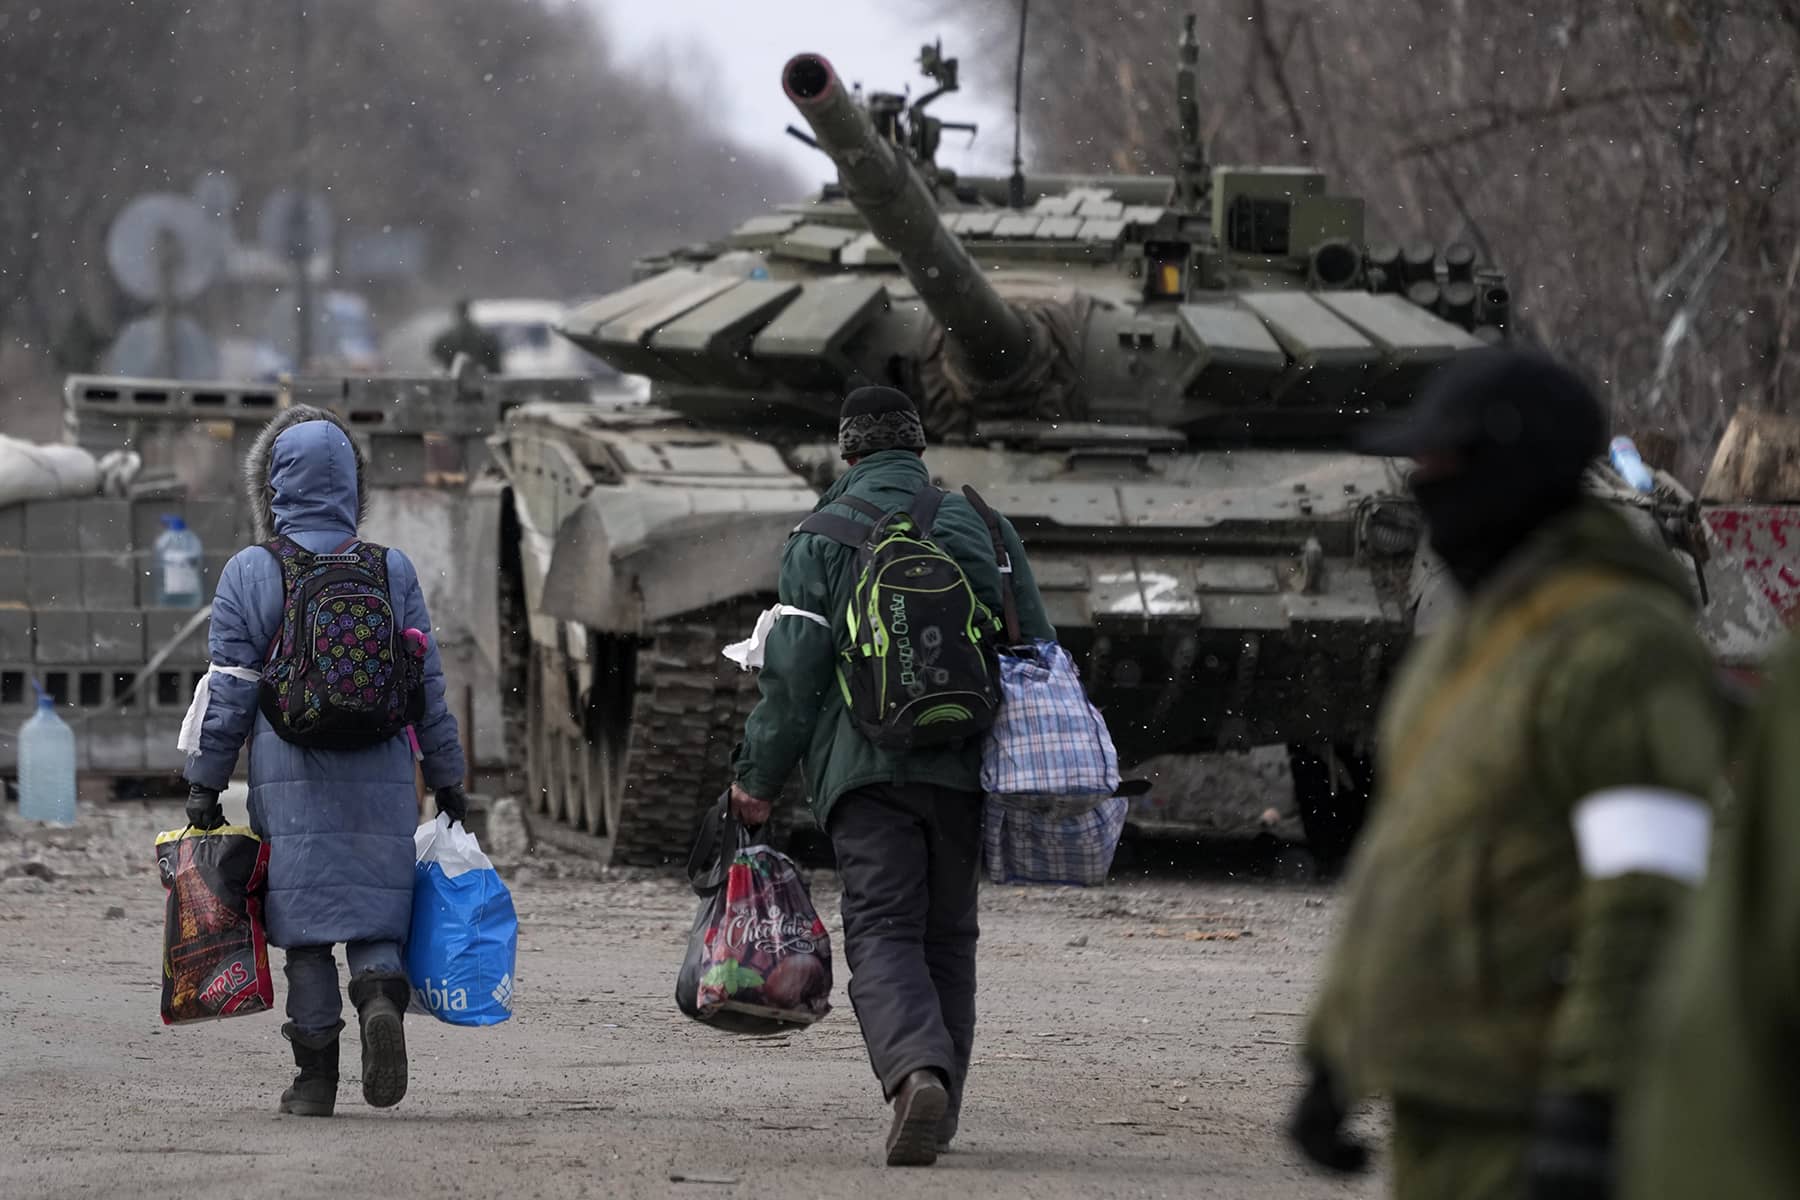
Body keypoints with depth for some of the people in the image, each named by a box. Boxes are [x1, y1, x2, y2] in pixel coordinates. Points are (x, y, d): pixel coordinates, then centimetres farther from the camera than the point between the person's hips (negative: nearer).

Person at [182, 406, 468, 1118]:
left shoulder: (249, 575, -1)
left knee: (305, 930, 3)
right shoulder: (392, 572, 5)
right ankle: (381, 997, -23)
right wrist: (447, 777, 16)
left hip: (290, 780, -1)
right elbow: (428, 684, 9)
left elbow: (229, 691, -1)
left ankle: (316, 1075, 2)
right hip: (382, 779, 1)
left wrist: (206, 781, 5)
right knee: (375, 915, 7)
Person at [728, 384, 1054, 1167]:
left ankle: (916, 1072, -32)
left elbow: (793, 671, -4)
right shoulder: (984, 528, 12)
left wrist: (758, 779, 5)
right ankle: (938, 1114, 17)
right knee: (948, 935, 14)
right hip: (966, 770, 3)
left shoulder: (822, 538, 1)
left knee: (883, 933, -7)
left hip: (866, 770, -3)